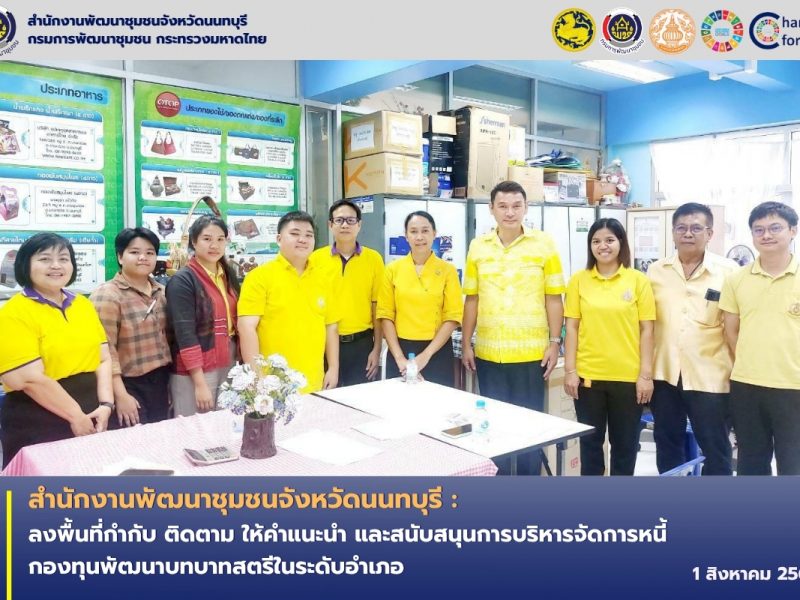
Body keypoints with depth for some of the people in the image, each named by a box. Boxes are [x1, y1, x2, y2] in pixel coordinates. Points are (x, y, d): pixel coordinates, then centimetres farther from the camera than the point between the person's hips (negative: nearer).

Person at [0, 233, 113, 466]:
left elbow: (103, 359, 7)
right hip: (37, 428, -6)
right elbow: (30, 379, -17)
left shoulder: (83, 304, 9)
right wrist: (75, 416, -13)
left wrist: (105, 404, -6)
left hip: (91, 421, 6)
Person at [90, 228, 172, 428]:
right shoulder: (107, 295, -12)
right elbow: (105, 351, -17)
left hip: (160, 385, 7)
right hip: (129, 386, -6)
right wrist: (120, 395, -20)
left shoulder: (161, 292, 9)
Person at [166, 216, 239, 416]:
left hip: (228, 366, 6)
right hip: (194, 372, -6)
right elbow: (185, 335, -15)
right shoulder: (182, 281, -11)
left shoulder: (229, 275, 8)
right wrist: (200, 383, -17)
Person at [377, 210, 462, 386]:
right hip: (401, 349, 1)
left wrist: (426, 355, -12)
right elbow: (386, 315, 0)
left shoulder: (448, 270, -2)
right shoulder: (392, 270, 1)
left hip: (437, 352, -1)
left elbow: (453, 317, -4)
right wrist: (399, 357, -9)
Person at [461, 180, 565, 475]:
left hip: (531, 352, -2)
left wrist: (555, 343, -5)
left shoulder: (544, 244, -3)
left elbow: (553, 298, -1)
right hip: (488, 352, 3)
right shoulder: (478, 246, 4)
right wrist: (466, 344, 5)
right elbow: (472, 299, 7)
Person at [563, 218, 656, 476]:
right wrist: (570, 370, -2)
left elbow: (646, 330, 0)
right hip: (588, 375, 1)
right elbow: (572, 327, 2)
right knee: (590, 441, 12)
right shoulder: (579, 280, 2)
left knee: (625, 443, 12)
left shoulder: (638, 280, -1)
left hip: (628, 376, -1)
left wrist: (646, 374, -4)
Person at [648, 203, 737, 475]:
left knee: (715, 448, 7)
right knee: (667, 444, 15)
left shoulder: (728, 271, -2)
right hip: (664, 373, 3)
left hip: (710, 376, -3)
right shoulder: (656, 271, 6)